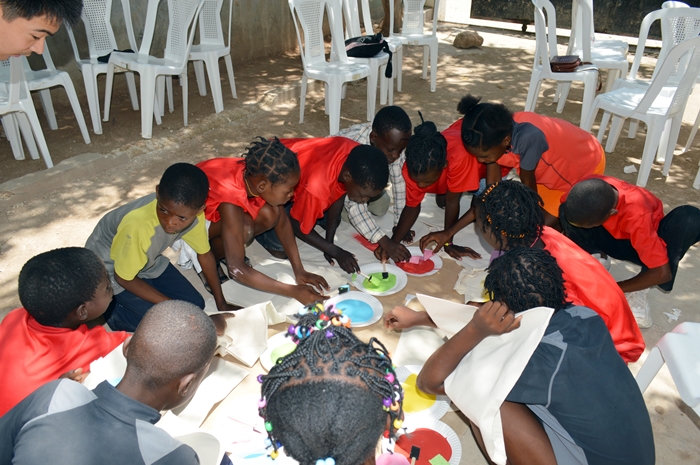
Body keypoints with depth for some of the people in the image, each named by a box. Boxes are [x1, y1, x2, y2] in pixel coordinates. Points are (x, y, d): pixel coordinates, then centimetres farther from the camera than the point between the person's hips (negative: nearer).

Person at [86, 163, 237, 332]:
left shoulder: (192, 213, -25)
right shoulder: (138, 225, -41)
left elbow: (205, 254, -5)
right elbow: (124, 278, -23)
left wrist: (221, 303, 1)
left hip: (149, 260, 6)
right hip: (109, 267, -5)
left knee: (196, 305, 2)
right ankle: (108, 307, 7)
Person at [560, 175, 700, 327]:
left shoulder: (636, 215, -39)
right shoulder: (586, 189, -31)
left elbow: (662, 272, -33)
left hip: (647, 240, -1)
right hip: (611, 236, 1)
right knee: (569, 215, -30)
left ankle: (640, 291, -21)